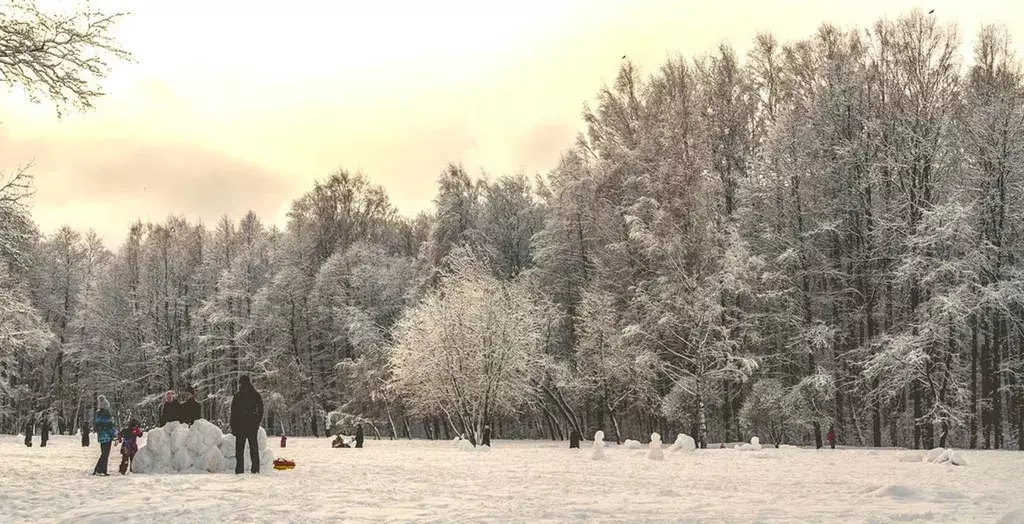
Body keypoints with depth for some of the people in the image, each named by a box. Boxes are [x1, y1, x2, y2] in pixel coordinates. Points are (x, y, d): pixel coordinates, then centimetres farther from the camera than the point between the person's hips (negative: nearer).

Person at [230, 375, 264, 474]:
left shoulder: (237, 397, -6)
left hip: (240, 426, -3)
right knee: (254, 448, 9)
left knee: (239, 449, 2)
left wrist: (233, 428, 0)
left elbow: (233, 414, -4)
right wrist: (257, 423, 10)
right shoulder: (256, 395, 3)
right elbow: (261, 411, 6)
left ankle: (240, 470, -4)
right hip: (253, 426, 3)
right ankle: (256, 469, 6)